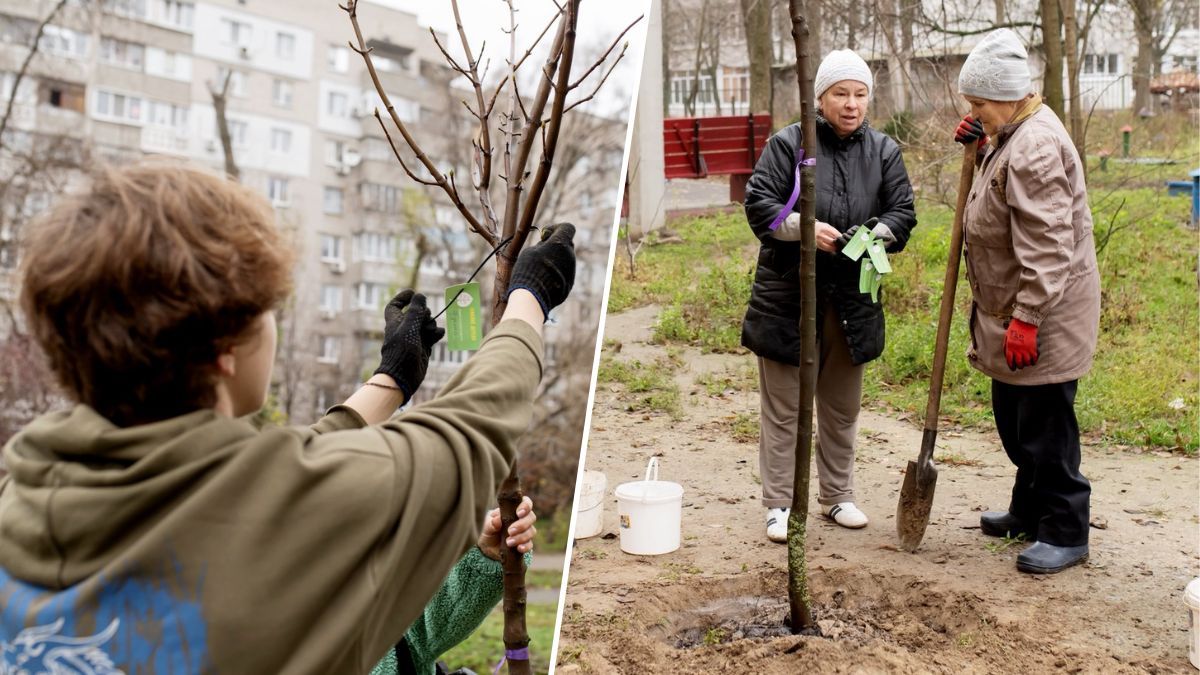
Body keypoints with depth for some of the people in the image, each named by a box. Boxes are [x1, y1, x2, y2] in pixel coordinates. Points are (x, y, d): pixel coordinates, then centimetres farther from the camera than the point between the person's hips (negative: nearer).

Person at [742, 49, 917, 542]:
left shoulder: (884, 151, 7)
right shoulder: (787, 144, -3)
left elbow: (903, 212, 5)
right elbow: (758, 203, -8)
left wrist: (874, 235, -17)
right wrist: (805, 227, -23)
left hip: (852, 298, 4)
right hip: (788, 294, -4)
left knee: (843, 406, 15)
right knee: (784, 408, 2)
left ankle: (837, 496, 31)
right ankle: (779, 505, 13)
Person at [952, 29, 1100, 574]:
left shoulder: (1034, 148, -22)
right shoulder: (1014, 133, 10)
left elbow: (1046, 247, -26)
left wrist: (1027, 319, -27)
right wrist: (980, 144, 9)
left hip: (1045, 314, -11)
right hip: (1012, 309, 11)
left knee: (1044, 424, -2)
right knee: (1014, 416, 20)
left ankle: (1065, 533, 12)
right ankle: (1029, 511, 35)